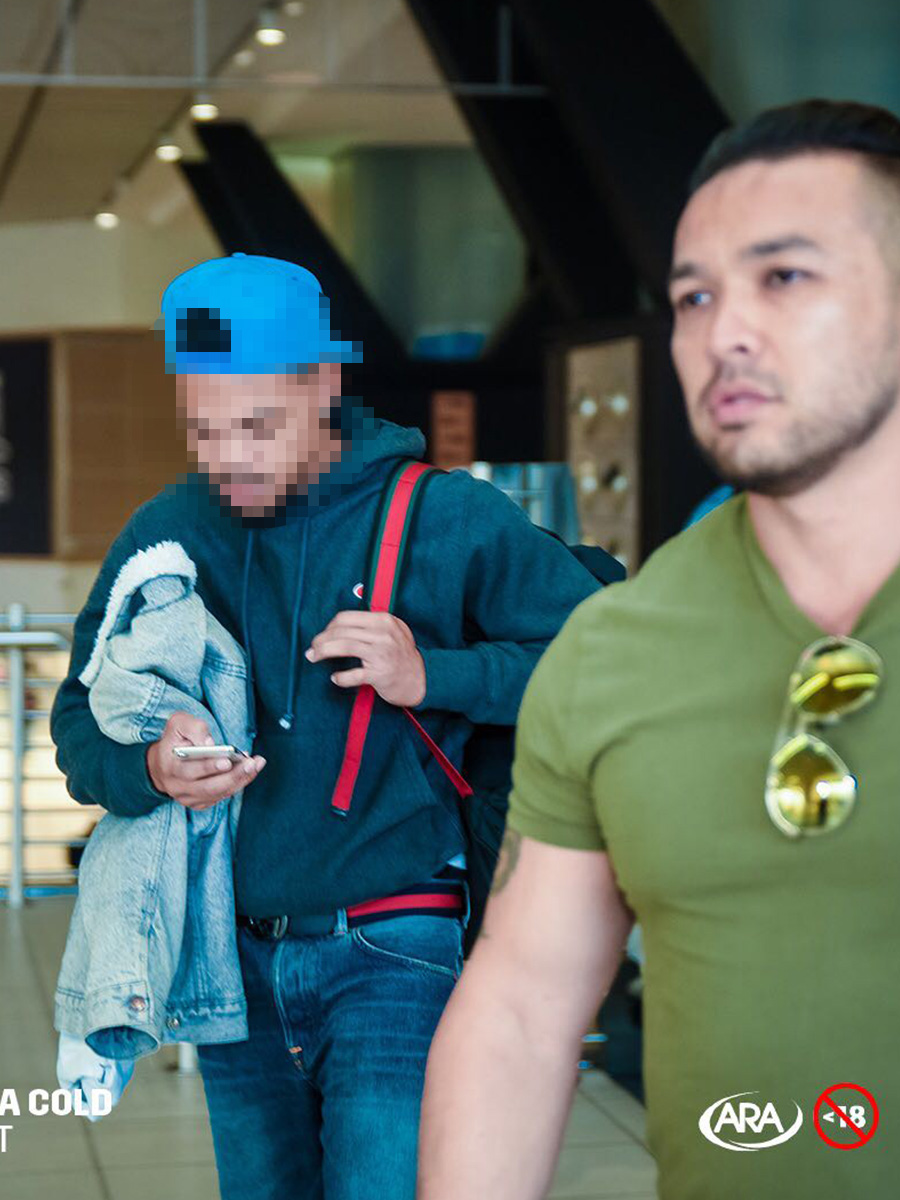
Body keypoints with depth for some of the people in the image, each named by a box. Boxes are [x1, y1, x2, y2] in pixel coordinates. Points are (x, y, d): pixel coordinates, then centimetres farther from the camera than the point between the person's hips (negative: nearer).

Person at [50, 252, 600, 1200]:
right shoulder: (163, 535, 4)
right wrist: (149, 768, -17)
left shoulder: (446, 519, -6)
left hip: (392, 950, -4)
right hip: (231, 957, 4)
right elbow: (78, 728, 6)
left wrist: (431, 675, -19)